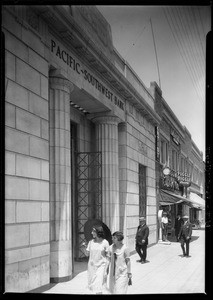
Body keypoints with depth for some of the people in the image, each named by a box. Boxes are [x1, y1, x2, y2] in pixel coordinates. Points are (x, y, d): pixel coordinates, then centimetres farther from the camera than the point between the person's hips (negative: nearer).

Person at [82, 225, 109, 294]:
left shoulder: (105, 242, -8)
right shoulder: (91, 242, 0)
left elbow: (107, 255, -3)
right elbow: (87, 254, 5)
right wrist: (85, 247, -13)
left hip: (101, 265, -4)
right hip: (92, 265, 4)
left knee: (98, 285, -11)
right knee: (91, 285, 12)